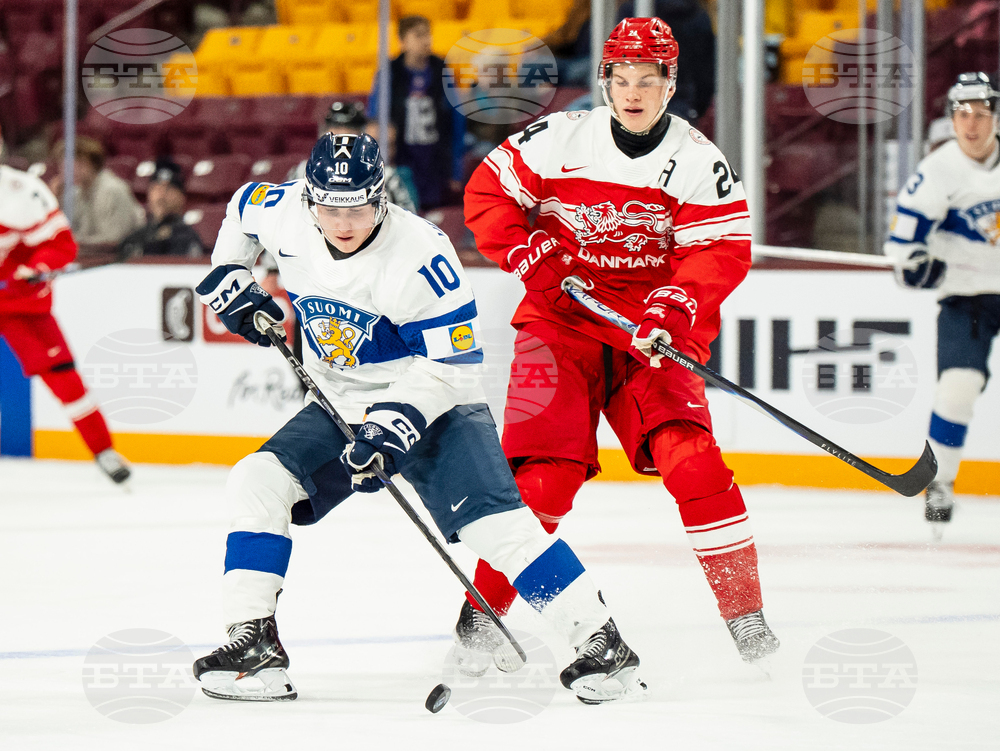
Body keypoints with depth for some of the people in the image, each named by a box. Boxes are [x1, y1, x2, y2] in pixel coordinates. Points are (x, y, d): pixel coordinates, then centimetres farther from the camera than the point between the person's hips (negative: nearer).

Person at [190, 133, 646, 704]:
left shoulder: (420, 255, -27)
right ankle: (255, 645, -11)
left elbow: (453, 362, -22)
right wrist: (229, 277, 7)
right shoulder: (286, 214, -10)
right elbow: (244, 208, 16)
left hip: (435, 406, -5)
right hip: (341, 408, 6)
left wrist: (395, 424, -31)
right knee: (259, 483, -15)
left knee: (496, 522, -22)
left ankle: (603, 644, -16)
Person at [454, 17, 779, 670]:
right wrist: (531, 252, -10)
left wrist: (674, 306, -26)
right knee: (545, 473, -14)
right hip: (561, 323, 0)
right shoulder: (558, 139, -2)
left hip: (652, 337, 0)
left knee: (690, 458, -18)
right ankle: (484, 605, 2)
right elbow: (487, 194, 5)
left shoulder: (699, 162, -3)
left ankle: (744, 608, -7)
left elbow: (723, 251, -9)